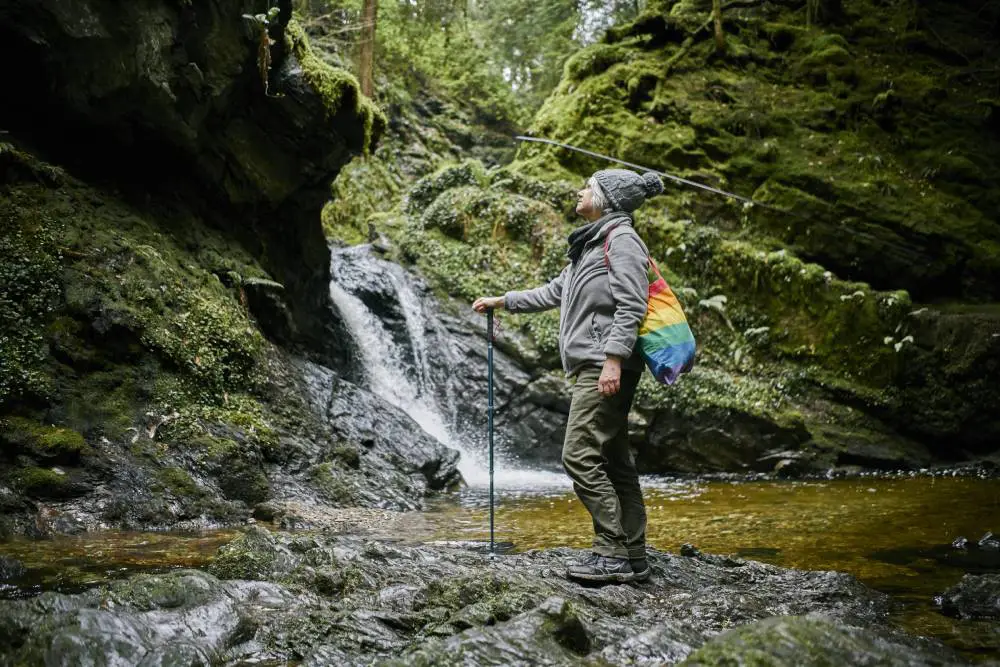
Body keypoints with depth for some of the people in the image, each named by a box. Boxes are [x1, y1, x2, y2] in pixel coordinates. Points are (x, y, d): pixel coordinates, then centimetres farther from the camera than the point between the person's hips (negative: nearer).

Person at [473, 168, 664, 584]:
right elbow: (555, 292, 32)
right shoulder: (591, 243, 23)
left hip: (604, 366, -10)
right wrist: (502, 301, 32)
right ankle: (632, 556, 11)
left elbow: (631, 306, -17)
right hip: (593, 366, 10)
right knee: (614, 461, 8)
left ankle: (613, 553, -10)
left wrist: (613, 359, -25)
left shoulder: (621, 239, -8)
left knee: (580, 456, -13)